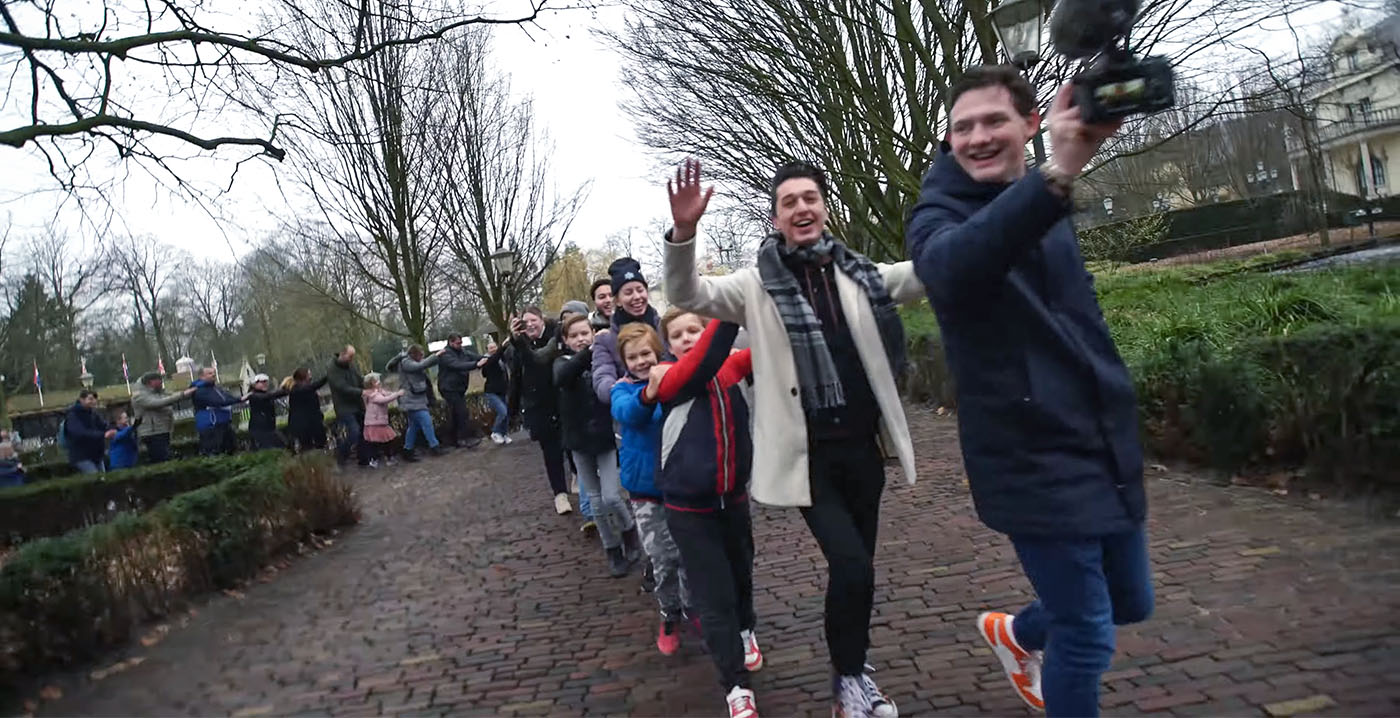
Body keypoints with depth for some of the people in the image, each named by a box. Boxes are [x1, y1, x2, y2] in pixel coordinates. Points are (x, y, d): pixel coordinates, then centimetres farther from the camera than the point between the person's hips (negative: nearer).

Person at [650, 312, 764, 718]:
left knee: (741, 573, 24)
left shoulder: (734, 366, -1)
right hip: (689, 509, -4)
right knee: (714, 597, -1)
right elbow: (703, 362, -32)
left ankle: (745, 631, 54)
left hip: (734, 498, 4)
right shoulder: (670, 380, -13)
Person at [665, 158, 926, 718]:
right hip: (807, 454, -4)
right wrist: (683, 232, -32)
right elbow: (687, 295, -13)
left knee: (858, 568, 15)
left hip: (862, 446, 4)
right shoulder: (758, 284, -3)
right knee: (851, 566, -12)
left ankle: (855, 673, 38)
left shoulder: (858, 274, 6)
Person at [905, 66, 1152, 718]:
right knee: (1087, 637, -1)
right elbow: (952, 267, -40)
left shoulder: (1049, 207, 10)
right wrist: (1056, 176, -53)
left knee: (1129, 602, 21)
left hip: (1104, 444, 8)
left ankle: (1014, 632, 47)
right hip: (1032, 457, -7)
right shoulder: (940, 216, -13)